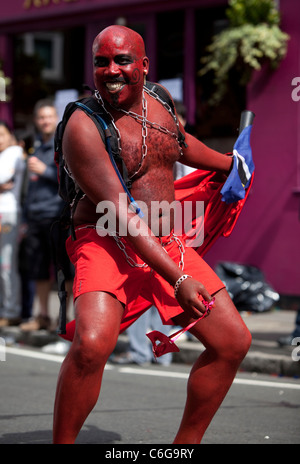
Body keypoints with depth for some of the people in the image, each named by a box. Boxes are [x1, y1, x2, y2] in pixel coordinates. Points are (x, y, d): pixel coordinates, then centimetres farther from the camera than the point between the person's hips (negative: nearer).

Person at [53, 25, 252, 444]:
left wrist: (228, 164, 48)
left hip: (167, 244, 7)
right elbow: (119, 214, -21)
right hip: (107, 245, -7)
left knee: (233, 341, 3)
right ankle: (62, 444, -12)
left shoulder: (157, 104, 6)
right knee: (92, 344, -32)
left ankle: (186, 443, 19)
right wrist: (177, 279, -27)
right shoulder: (84, 126, -16)